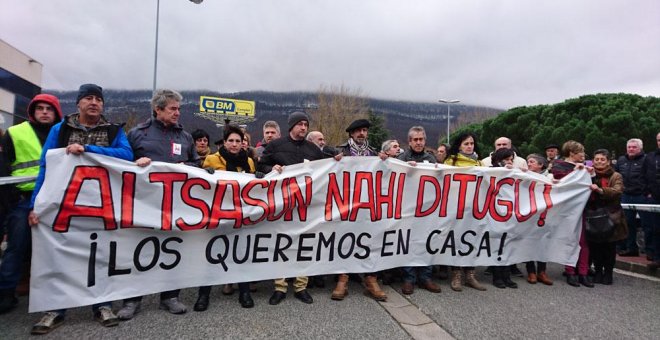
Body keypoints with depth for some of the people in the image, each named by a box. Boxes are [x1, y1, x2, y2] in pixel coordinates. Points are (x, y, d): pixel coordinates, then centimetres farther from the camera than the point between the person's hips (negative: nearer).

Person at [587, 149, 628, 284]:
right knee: (594, 246, 4)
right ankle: (598, 271, 19)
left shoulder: (616, 176, -1)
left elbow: (617, 191, -19)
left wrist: (600, 190, -37)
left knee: (609, 247, 6)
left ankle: (608, 272, 21)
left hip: (610, 217, -2)